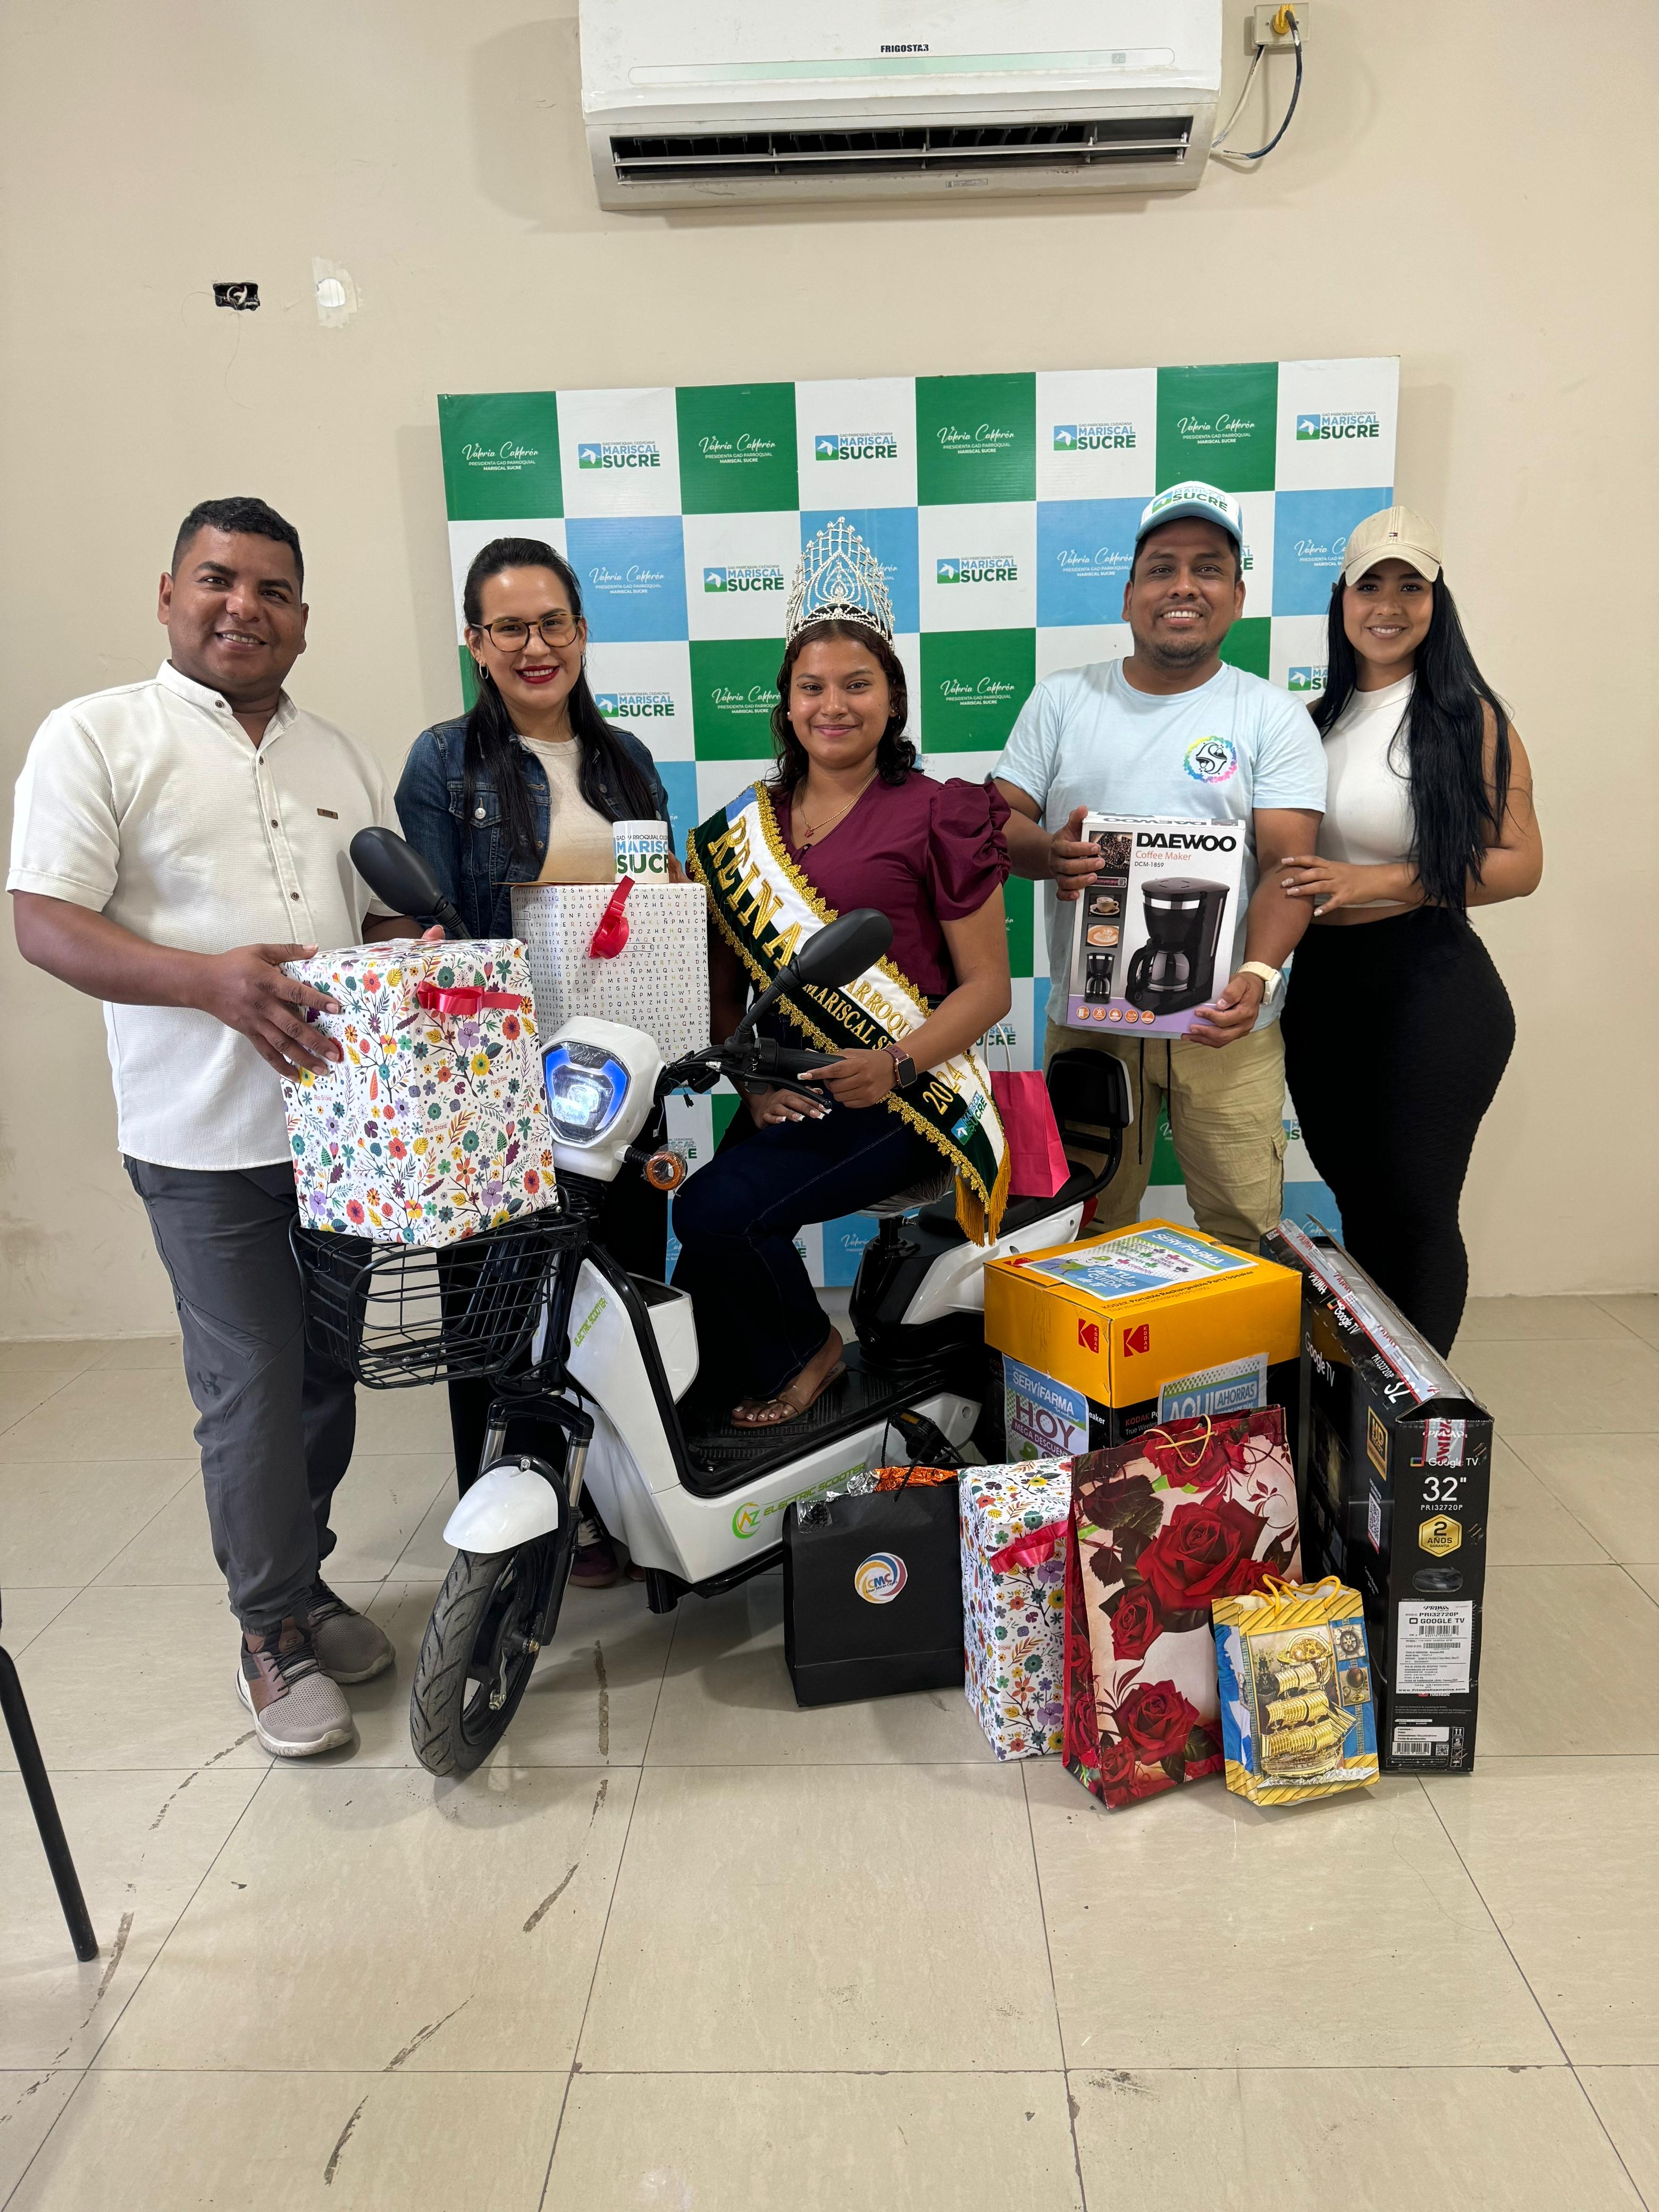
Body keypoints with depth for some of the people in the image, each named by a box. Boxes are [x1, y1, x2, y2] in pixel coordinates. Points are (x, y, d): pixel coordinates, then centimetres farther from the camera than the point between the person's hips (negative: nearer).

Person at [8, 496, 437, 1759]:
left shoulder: (340, 757, 15)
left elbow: (392, 915, 18)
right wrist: (208, 977, -25)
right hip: (207, 1137, -5)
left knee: (329, 1371, 15)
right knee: (252, 1390, 0)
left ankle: (300, 1575, 34)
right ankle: (274, 1631, 19)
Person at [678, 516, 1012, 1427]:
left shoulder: (935, 816, -1)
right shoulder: (741, 832, 14)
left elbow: (988, 987, -3)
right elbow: (721, 986, 15)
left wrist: (894, 1063, -18)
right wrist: (751, 1077, -4)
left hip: (906, 1096, -5)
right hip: (785, 1097, 5)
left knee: (719, 1212, -21)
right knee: (714, 1216, -20)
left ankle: (802, 1352, 9)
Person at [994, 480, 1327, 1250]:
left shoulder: (1273, 717, 3)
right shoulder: (1061, 700, 9)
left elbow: (1287, 862, -6)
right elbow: (998, 821, 5)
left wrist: (1258, 975, -25)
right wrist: (1045, 852, -19)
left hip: (1223, 1022, -1)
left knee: (1246, 1230, 2)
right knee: (1089, 1234, 11)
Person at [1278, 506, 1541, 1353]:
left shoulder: (1471, 719, -6)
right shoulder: (1315, 720, 9)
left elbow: (1520, 865, -10)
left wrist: (1382, 884, -19)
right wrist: (1300, 893, -1)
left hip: (1430, 986, -5)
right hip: (1322, 984, 5)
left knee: (1416, 1209, 1)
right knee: (1355, 1201, 16)